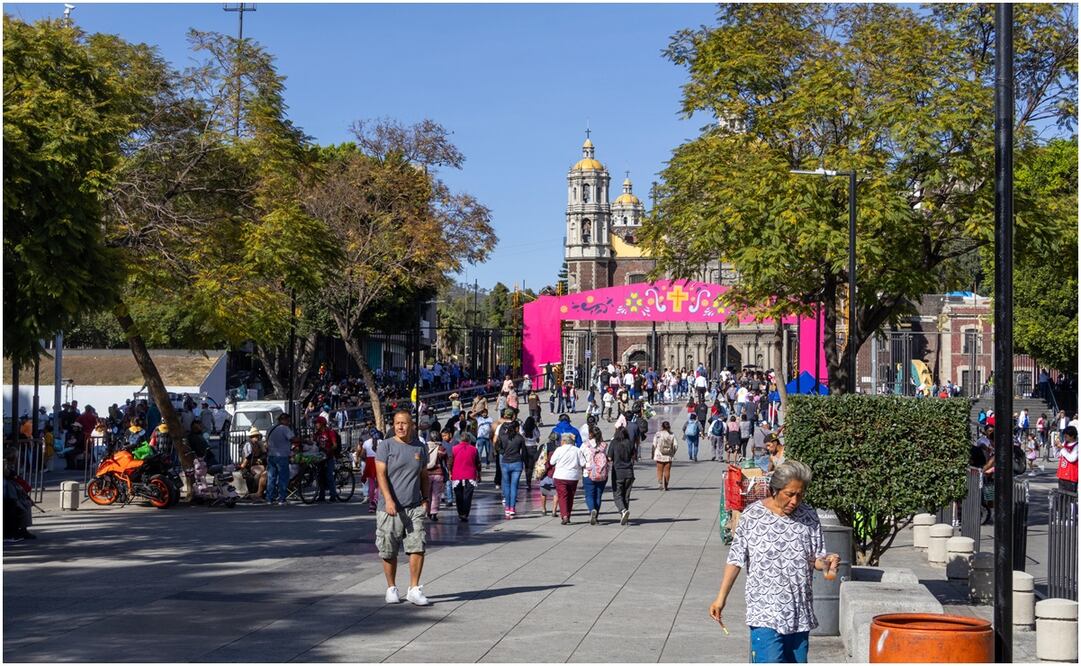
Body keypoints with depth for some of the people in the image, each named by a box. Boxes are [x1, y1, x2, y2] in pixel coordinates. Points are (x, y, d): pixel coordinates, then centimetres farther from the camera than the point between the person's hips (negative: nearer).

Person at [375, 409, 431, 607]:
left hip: (414, 507, 2)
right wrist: (388, 500, -20)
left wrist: (425, 498, 9)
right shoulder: (386, 446, -1)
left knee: (418, 547, -7)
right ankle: (391, 588, 21)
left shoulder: (420, 448, 11)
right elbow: (381, 474, -9)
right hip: (390, 508, -2)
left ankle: (414, 589, 2)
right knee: (389, 551, 5)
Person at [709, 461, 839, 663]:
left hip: (800, 613, 4)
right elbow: (736, 559, -2)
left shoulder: (809, 517, 1)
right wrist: (721, 597, -2)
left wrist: (826, 562, -16)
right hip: (765, 612, -4)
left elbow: (816, 557, 7)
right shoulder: (752, 516, -8)